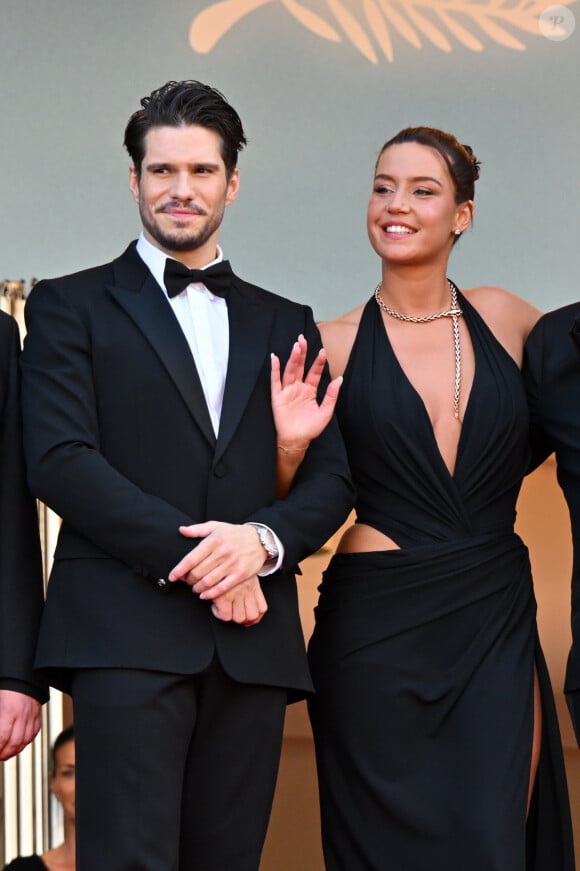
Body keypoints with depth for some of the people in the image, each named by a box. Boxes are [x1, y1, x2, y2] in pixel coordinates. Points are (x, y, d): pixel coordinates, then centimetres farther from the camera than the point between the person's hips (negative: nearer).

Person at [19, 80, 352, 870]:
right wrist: (188, 556, -12)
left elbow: (331, 476, 13)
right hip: (127, 632, -3)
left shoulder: (284, 324, 20)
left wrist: (262, 540, -9)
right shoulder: (71, 307, 9)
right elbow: (59, 459, -4)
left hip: (253, 643, 4)